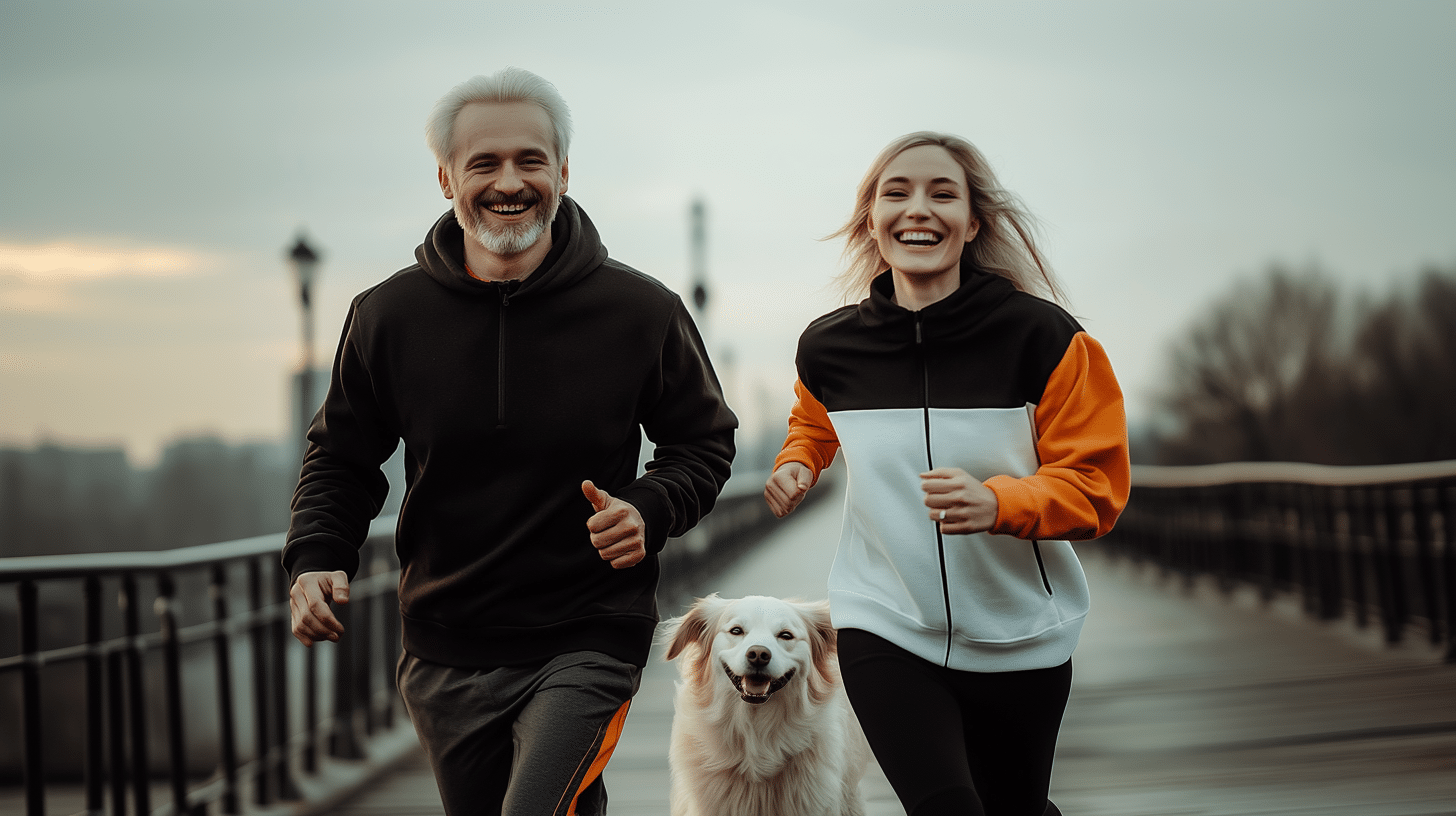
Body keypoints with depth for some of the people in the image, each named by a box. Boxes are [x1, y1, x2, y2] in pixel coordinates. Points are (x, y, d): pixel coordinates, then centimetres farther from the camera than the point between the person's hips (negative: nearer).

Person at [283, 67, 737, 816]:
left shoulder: (641, 312, -5)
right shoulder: (388, 317, -1)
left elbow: (702, 442, 7)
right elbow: (342, 455, 11)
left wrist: (649, 511, -13)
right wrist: (315, 557, -7)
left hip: (588, 644, -3)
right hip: (447, 655, 3)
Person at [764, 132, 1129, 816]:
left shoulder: (1042, 336, -12)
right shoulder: (830, 346, -1)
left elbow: (1096, 485, -11)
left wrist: (996, 503, -29)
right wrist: (796, 465, 1)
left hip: (1019, 638, 0)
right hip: (884, 626, 0)